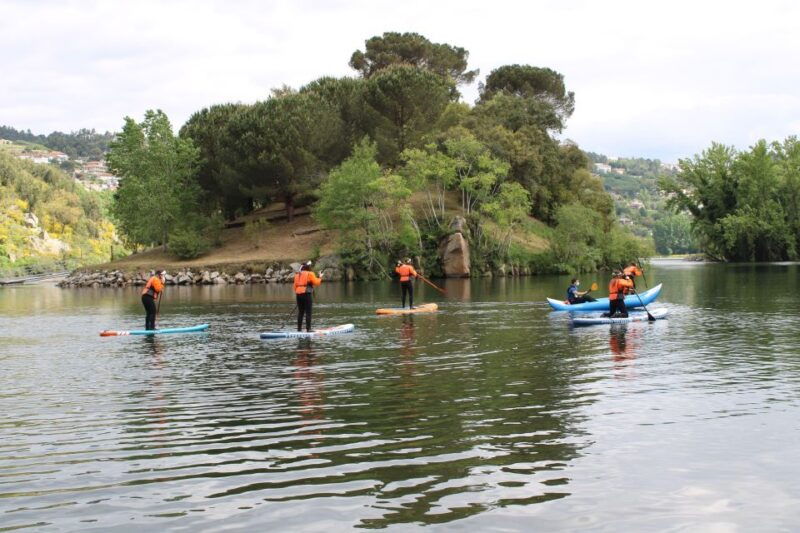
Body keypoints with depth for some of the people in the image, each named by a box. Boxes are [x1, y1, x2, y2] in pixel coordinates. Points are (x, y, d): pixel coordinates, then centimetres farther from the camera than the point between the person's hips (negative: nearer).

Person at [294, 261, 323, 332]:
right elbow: (316, 283, -6)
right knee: (308, 312, -3)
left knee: (300, 312, 12)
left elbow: (295, 286, 13)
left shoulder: (297, 275, 15)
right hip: (306, 294, -6)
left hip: (298, 294, 6)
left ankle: (299, 328, 13)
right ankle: (308, 328, -7)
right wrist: (320, 277, 10)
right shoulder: (310, 274, -4)